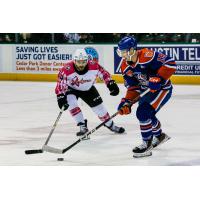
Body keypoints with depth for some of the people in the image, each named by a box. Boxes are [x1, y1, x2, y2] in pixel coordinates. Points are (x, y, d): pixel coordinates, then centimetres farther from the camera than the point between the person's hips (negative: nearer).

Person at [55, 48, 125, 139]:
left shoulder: (94, 66, -28)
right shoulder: (67, 70, -37)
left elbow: (104, 74, -12)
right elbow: (60, 84, -34)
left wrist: (111, 84, -16)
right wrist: (61, 97, -43)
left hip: (88, 89, 2)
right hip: (71, 89, -2)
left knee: (99, 106, 5)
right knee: (71, 103, -29)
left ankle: (111, 125, 28)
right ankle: (82, 127, -19)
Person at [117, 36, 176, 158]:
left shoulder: (146, 56, -29)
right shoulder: (125, 67, -4)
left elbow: (170, 63, -30)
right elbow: (133, 87, 0)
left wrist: (158, 78, -34)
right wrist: (127, 102, -14)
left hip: (162, 89, -9)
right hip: (147, 90, 9)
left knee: (143, 113, -19)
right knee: (147, 115, 21)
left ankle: (147, 145, -6)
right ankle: (160, 136, 50)